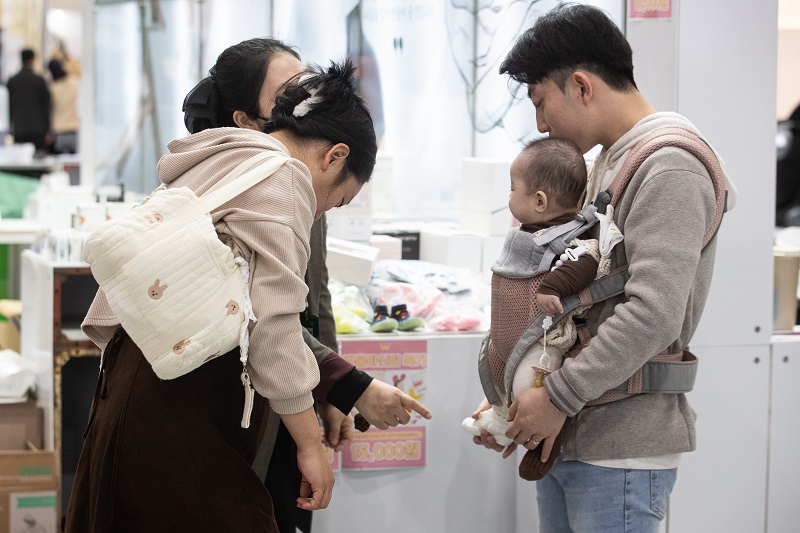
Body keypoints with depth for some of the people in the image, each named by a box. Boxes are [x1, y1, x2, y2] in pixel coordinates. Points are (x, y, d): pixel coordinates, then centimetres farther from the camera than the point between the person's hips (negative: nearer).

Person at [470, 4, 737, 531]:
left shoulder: (669, 166, -14)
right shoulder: (606, 162, 16)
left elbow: (652, 315, -23)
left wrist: (558, 396, -17)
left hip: (621, 450, -8)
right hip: (564, 437, 9)